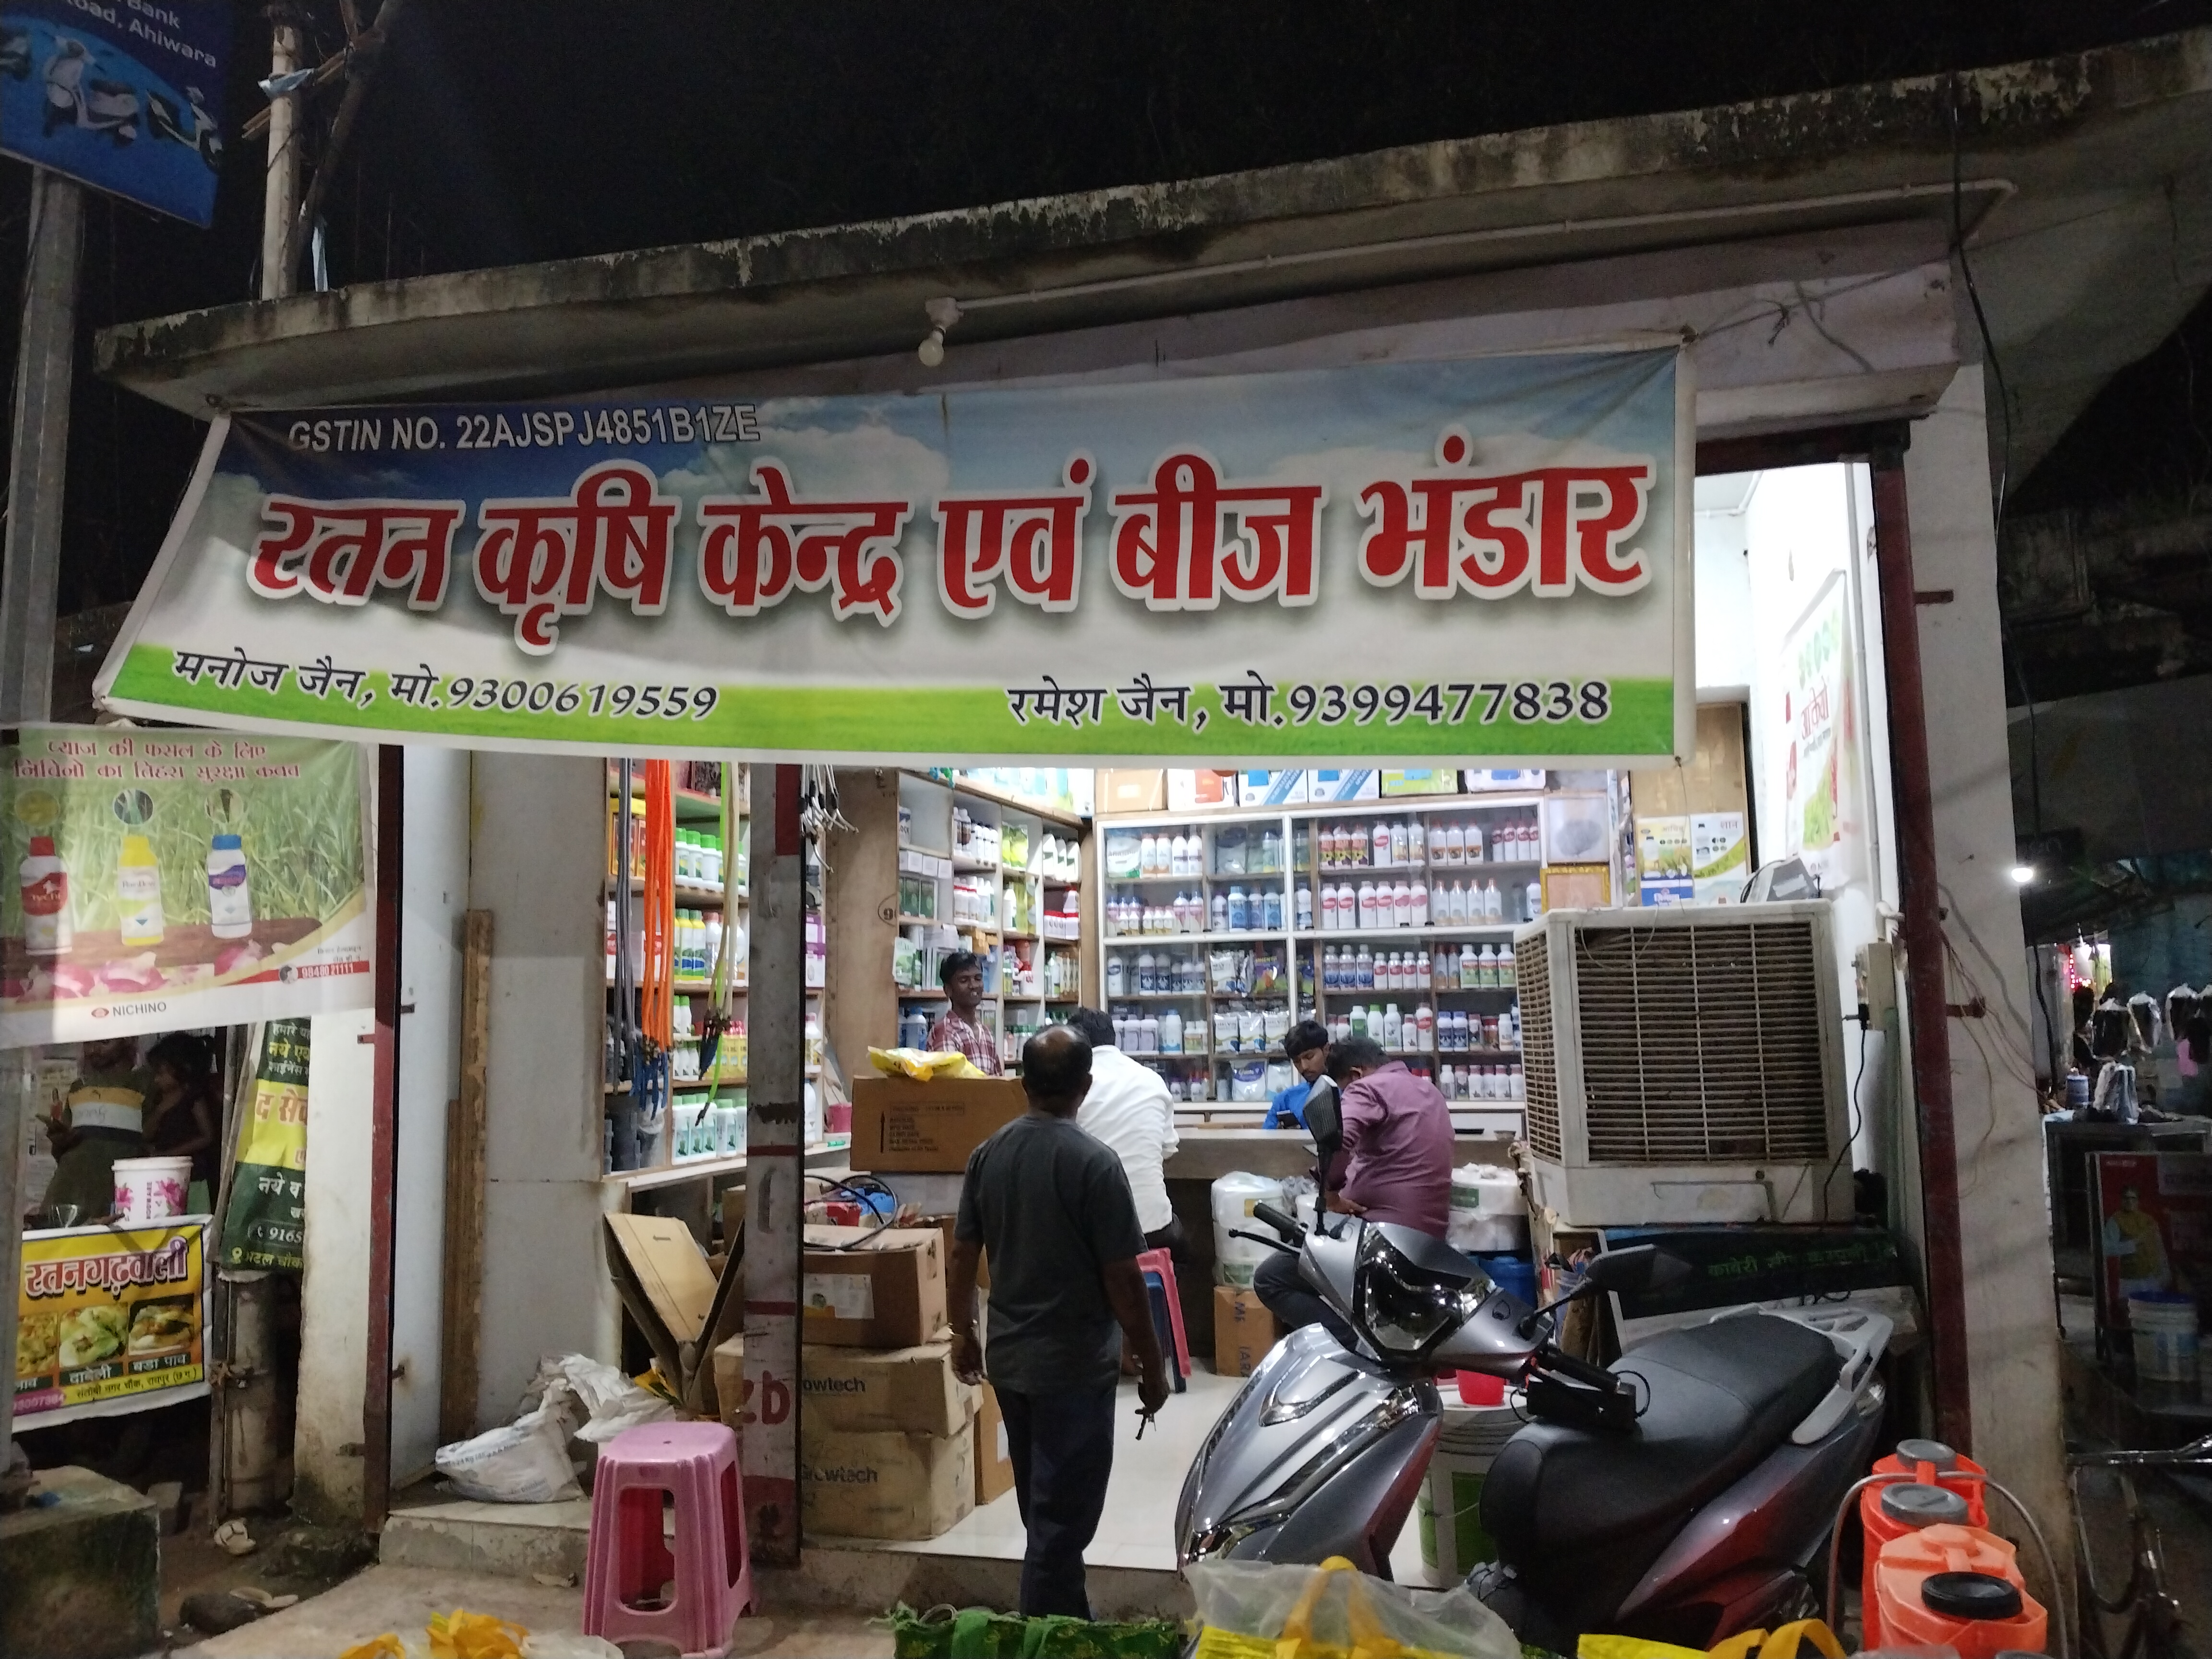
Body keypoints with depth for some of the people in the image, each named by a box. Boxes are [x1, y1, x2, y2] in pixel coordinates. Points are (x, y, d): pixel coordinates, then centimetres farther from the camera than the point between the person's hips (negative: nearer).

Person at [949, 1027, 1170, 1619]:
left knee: (1041, 1505, 23)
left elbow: (963, 1254, 5)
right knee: (1063, 1514, 5)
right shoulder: (1094, 1162, -20)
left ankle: (1061, 1622, 40)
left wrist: (963, 1334, 19)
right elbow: (1122, 1278, -17)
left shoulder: (988, 1154, -1)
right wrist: (1153, 1365, -6)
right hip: (1075, 1364, -7)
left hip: (1009, 1357, 7)